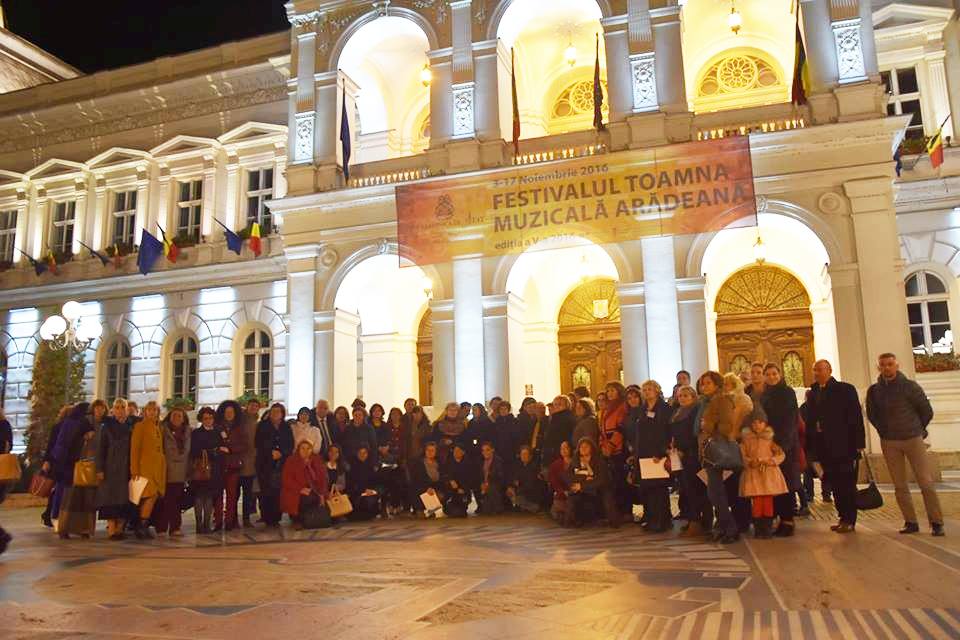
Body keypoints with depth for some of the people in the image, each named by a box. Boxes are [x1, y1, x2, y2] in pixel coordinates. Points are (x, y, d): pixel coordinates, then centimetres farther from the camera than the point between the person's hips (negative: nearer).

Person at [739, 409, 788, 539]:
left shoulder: (770, 438, 4)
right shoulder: (746, 438, 5)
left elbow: (781, 455, 1)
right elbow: (741, 455, 2)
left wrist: (769, 461, -15)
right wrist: (750, 462, -16)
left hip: (769, 474, 0)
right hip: (752, 474, 0)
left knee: (768, 502, 1)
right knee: (756, 502, 0)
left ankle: (767, 528, 11)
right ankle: (757, 528, 9)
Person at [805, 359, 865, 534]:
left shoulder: (845, 389, -3)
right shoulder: (813, 393, 11)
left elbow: (856, 417, -7)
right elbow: (810, 421, 10)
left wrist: (858, 443, -13)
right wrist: (810, 447, 5)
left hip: (843, 446, -5)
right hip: (824, 447, 5)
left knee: (847, 484, 1)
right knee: (835, 485, 8)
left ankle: (850, 521, 8)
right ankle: (843, 518, 16)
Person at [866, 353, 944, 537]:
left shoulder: (910, 386, -6)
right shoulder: (874, 390, 1)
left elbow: (927, 411, 2)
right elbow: (872, 415, 15)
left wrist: (917, 430, 9)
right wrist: (885, 431, 11)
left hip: (913, 439, -2)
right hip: (889, 443, 2)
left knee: (926, 483, -4)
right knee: (900, 485, 4)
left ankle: (936, 523, 5)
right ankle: (910, 522, 12)